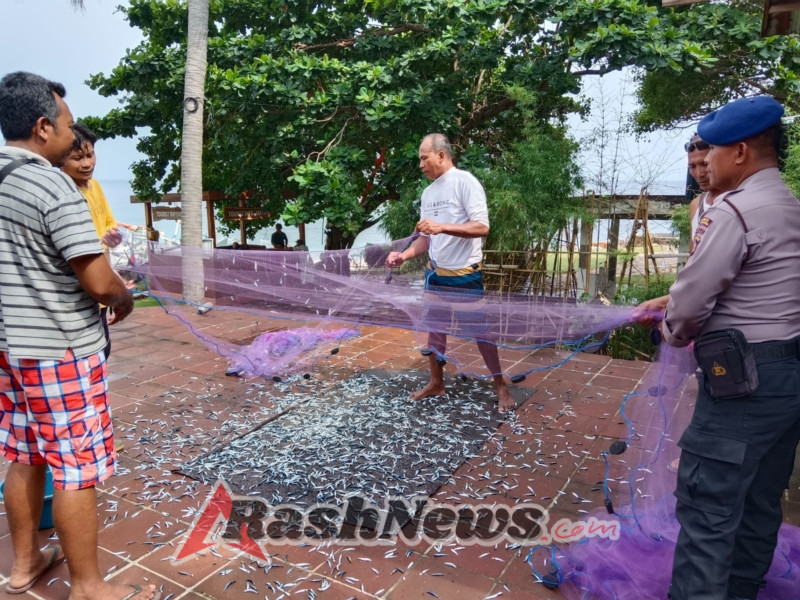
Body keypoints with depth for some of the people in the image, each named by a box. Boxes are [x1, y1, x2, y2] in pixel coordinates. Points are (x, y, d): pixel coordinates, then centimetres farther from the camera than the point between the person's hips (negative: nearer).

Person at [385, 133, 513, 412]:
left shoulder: (465, 181, -14)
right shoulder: (428, 192, 8)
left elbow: (482, 227, -22)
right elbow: (426, 238, 11)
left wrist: (442, 227, -31)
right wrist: (404, 255, -6)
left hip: (466, 274, -7)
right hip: (436, 273, 7)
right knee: (434, 327, 13)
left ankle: (501, 386, 21)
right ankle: (436, 382, 29)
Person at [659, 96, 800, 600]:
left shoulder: (735, 209, -16)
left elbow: (692, 298, -16)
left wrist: (674, 333, 6)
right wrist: (666, 305, 17)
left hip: (744, 379, -10)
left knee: (708, 506, -4)